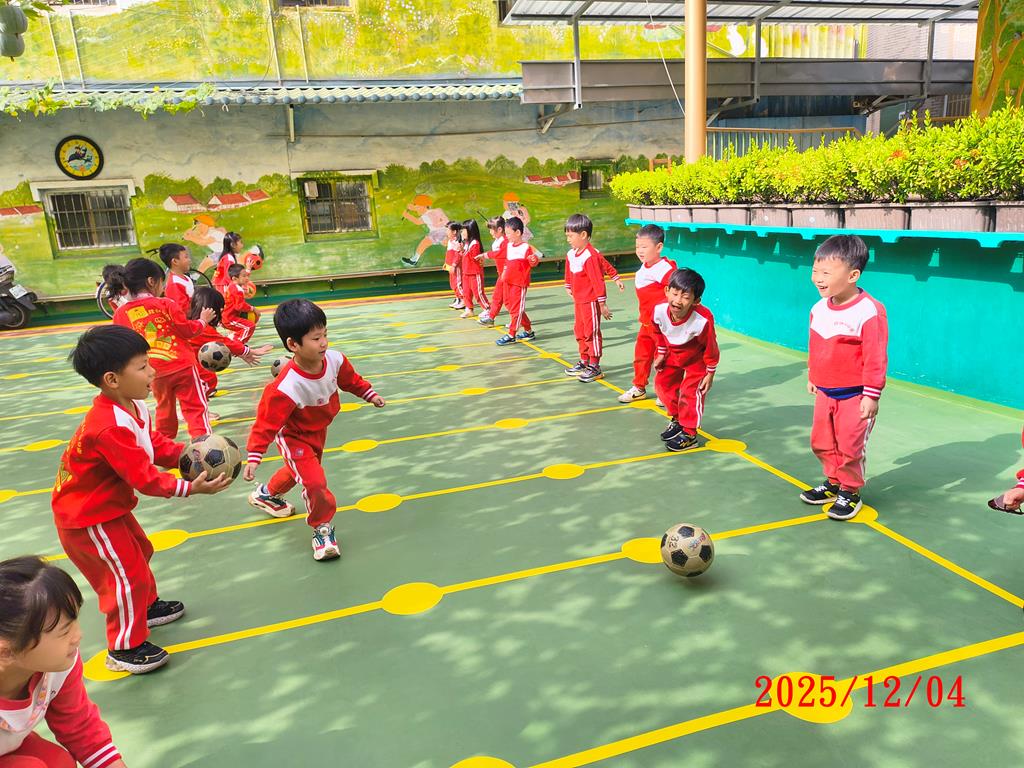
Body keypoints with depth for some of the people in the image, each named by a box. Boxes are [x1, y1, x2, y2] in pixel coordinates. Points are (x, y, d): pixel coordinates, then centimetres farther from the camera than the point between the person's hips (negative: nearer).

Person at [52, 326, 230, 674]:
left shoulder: (132, 405, -7)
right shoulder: (111, 427, -37)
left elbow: (153, 443, 4)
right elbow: (143, 478, -34)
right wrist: (190, 488, -36)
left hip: (110, 505, 10)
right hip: (88, 517, -10)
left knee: (139, 552, 26)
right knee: (126, 574, -1)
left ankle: (147, 606, 49)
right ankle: (124, 649, 17)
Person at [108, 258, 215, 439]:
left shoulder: (121, 313, -1)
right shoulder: (166, 304, -11)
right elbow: (188, 330, -5)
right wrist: (203, 320, 12)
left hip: (155, 371, 4)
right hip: (182, 365, -4)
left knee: (164, 407, 22)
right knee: (195, 407, 0)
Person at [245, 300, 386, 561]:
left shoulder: (334, 359, -25)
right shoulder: (286, 388, -41)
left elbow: (350, 380, -2)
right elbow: (266, 423, -32)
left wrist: (370, 395, 6)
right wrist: (254, 457, -31)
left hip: (318, 430, 7)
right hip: (294, 437, -7)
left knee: (300, 470, 29)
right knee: (315, 482, -18)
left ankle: (267, 495, 60)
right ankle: (322, 527, 12)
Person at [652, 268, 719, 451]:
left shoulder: (703, 320, -41)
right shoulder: (658, 311, -30)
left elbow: (711, 348, -23)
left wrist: (710, 374, -13)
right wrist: (661, 354, 7)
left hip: (696, 359, -5)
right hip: (673, 355, 5)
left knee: (690, 392, -7)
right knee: (663, 383, 13)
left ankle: (688, 434, 11)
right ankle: (677, 420, 35)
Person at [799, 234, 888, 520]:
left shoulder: (869, 311, -22)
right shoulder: (819, 309, -1)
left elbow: (875, 358, -18)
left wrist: (871, 395, -16)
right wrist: (812, 378, 21)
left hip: (854, 396, -7)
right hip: (824, 392, 7)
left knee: (850, 447, 3)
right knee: (822, 443, 16)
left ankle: (850, 492, 23)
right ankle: (833, 483, 36)